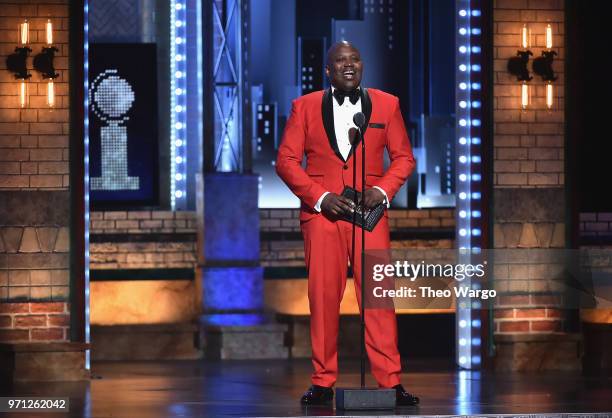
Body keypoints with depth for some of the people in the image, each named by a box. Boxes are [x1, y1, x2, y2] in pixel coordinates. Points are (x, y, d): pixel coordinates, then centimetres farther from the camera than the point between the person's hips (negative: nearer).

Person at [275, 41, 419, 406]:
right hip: (322, 213, 0)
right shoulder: (305, 106, 8)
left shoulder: (386, 104, 10)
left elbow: (404, 157, 12)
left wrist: (383, 190, -6)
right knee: (323, 297, -1)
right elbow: (287, 160, 4)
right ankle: (323, 382, 5)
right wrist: (320, 197, -8)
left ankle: (390, 381, -4)